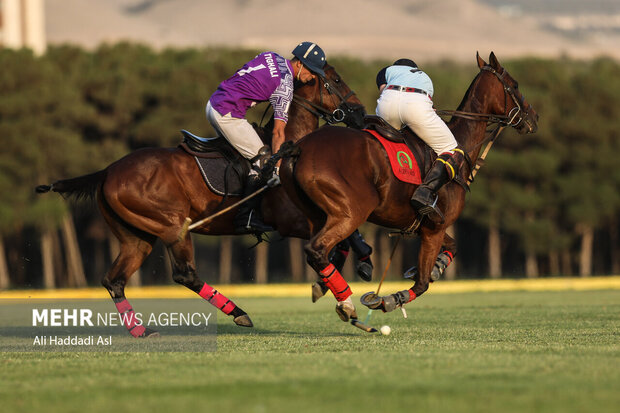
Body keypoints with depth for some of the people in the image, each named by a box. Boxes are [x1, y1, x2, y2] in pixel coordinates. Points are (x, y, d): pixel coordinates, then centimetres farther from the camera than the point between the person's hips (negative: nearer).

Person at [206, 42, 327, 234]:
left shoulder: (271, 57, 10)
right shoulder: (284, 86, -13)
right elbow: (278, 132, -14)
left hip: (213, 104, 9)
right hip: (228, 115, -9)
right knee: (261, 160, -4)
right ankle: (246, 217, -7)